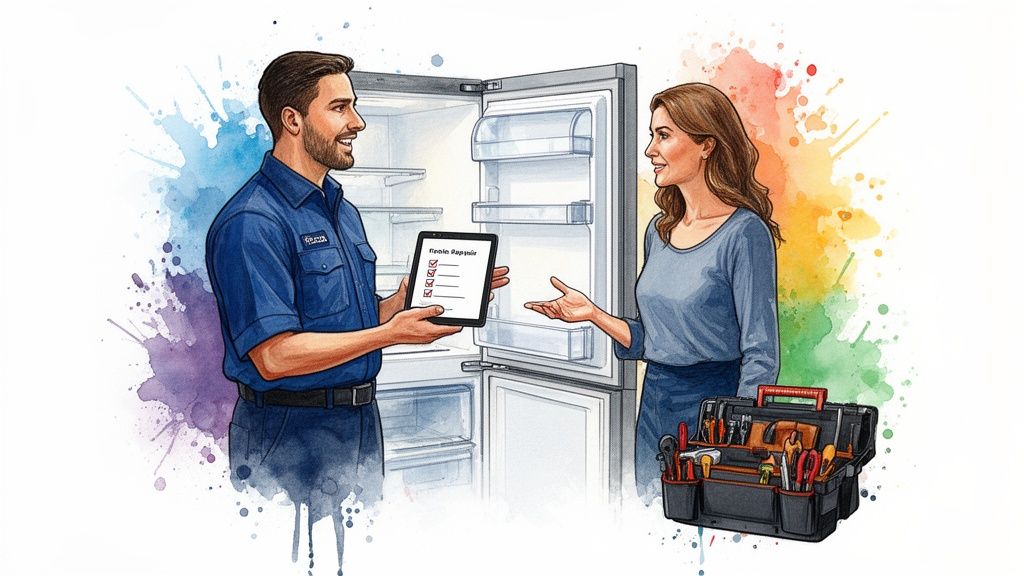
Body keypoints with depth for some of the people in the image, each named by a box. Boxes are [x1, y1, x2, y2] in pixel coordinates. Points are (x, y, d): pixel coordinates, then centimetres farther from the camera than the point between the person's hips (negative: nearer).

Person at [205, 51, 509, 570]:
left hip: (360, 427, 9)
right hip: (291, 442, -9)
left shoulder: (341, 209, 13)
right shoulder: (252, 223, -18)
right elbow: (275, 356, -24)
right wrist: (390, 333, -23)